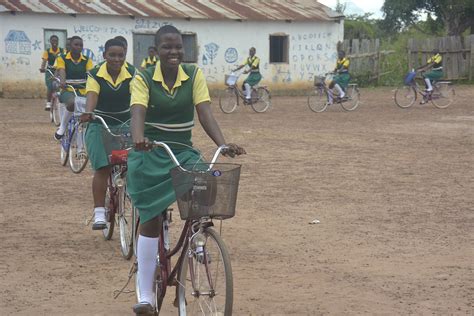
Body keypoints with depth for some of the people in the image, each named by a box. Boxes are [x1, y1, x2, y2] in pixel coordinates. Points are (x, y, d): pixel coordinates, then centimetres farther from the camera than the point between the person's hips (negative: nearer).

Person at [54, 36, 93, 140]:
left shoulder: (87, 60, 7)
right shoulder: (62, 58, 1)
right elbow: (61, 72, -17)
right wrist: (62, 81, -40)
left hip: (82, 91, 4)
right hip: (68, 90, -4)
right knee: (72, 103, -38)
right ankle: (62, 127, -16)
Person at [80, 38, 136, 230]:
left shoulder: (132, 74, -4)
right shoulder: (95, 75, -8)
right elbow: (92, 95, -24)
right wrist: (88, 113, -45)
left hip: (125, 124, 1)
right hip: (100, 125, -1)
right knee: (102, 168, -11)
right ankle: (99, 213, -7)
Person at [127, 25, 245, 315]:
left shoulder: (195, 75, -2)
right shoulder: (144, 79, -8)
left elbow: (205, 113, -12)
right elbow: (138, 112, -24)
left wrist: (223, 144, -29)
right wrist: (138, 139, -46)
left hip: (184, 152, 2)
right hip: (150, 154, -2)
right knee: (151, 221, -3)